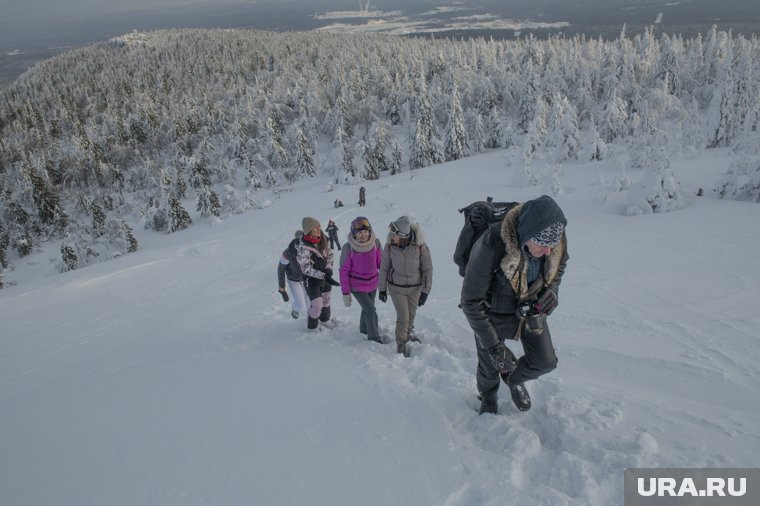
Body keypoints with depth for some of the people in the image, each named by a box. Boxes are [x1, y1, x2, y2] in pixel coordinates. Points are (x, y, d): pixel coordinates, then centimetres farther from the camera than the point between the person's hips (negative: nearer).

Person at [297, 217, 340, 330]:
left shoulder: (322, 240, -5)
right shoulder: (304, 248, -26)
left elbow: (329, 254, 5)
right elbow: (306, 269, -24)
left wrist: (328, 268, -12)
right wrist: (324, 276, -27)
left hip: (325, 276, 7)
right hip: (312, 280, -7)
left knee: (326, 299, 22)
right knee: (317, 305, -7)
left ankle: (325, 320, 47)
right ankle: (312, 326, 19)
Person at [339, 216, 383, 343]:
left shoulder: (376, 243, -13)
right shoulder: (348, 248, -20)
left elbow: (381, 263, 1)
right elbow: (344, 271, -13)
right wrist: (345, 293, -11)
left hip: (373, 283, 4)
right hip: (357, 286, -4)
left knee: (367, 308, 21)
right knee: (371, 311, -5)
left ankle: (364, 328, 47)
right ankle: (374, 337, 17)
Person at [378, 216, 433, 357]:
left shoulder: (420, 246, -22)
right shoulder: (389, 246, -19)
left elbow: (427, 269, -10)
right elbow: (384, 268, -5)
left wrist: (425, 291, -8)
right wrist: (382, 288, 2)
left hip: (415, 288, 1)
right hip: (396, 288, -1)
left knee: (411, 315, 18)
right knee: (403, 317, -3)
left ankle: (407, 333, 47)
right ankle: (401, 344, 18)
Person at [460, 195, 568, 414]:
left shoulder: (556, 242, -25)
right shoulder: (491, 246, -40)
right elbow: (471, 302, -30)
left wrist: (552, 289, -15)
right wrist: (493, 345, -28)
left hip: (531, 309, 4)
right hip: (493, 313, -3)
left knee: (545, 362, 9)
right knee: (490, 367, 16)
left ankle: (514, 378, 43)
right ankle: (488, 399, 52)